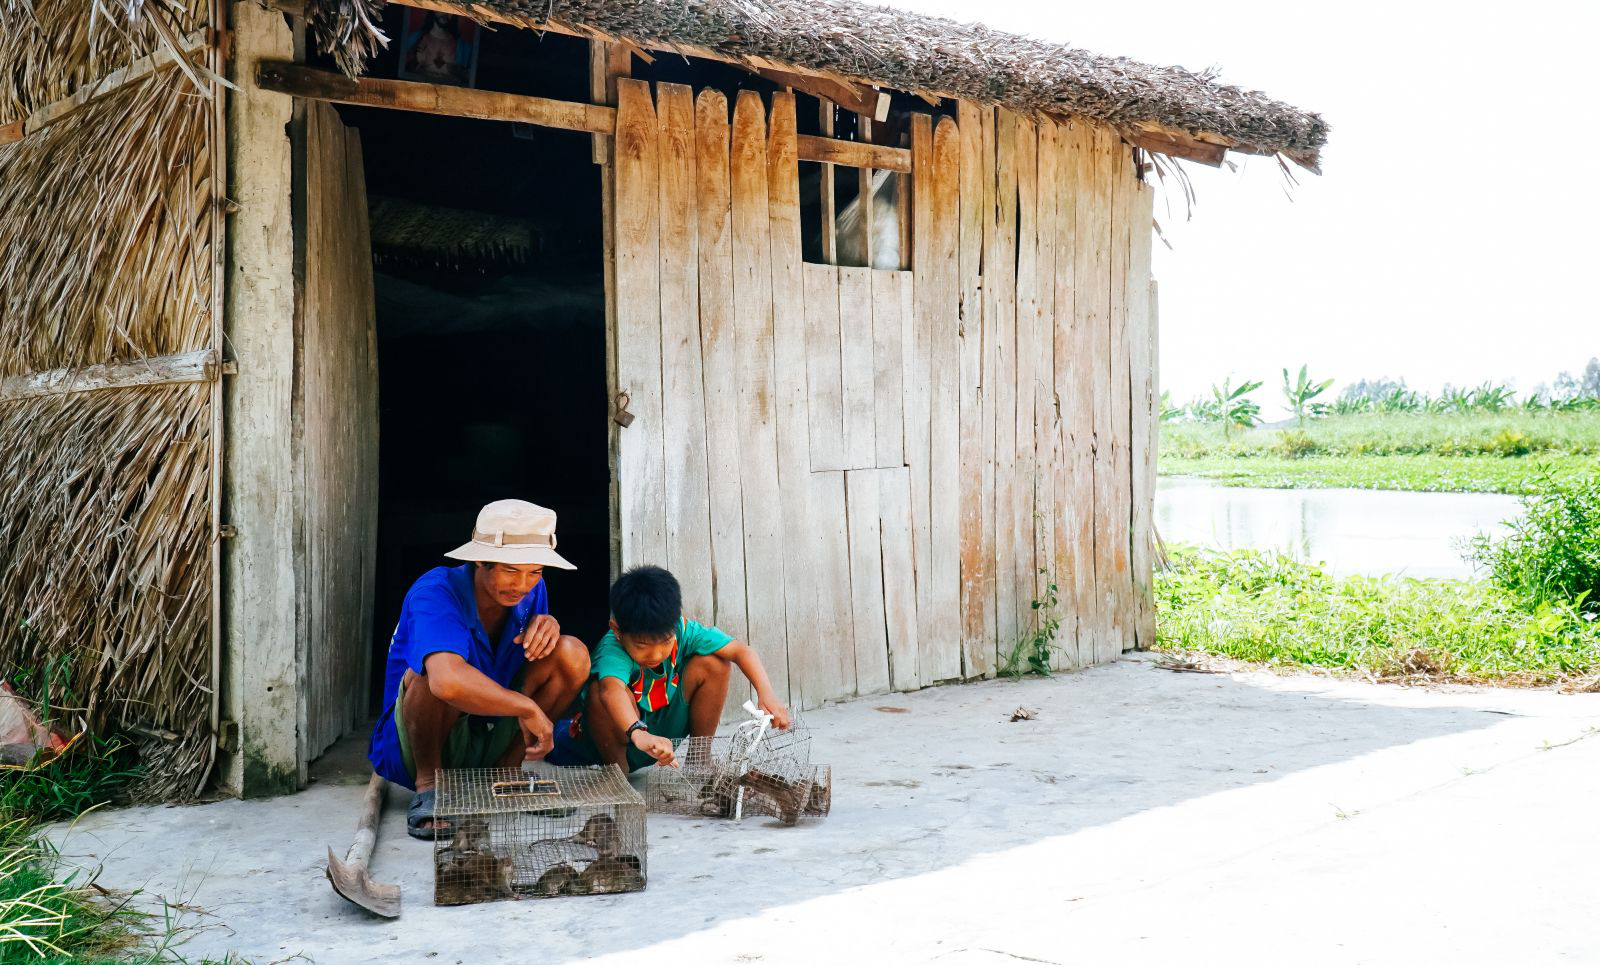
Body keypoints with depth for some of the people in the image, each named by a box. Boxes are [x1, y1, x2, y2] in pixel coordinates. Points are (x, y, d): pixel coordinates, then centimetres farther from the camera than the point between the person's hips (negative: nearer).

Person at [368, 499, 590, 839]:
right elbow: (449, 682, -46)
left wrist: (546, 625, -13)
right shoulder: (436, 593, -27)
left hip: (489, 743, 6)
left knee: (572, 654, -14)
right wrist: (527, 708, -35)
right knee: (432, 671, -37)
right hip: (411, 746, -5)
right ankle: (427, 785, -13)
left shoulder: (531, 589, -7)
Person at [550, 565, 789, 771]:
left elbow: (740, 651, -20)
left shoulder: (683, 630, -19)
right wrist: (639, 735, -73)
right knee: (599, 691, -36)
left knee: (715, 664, -14)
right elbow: (611, 689, -55)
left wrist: (766, 694, -37)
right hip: (619, 738, -4)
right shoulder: (612, 650, -33)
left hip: (665, 734, 4)